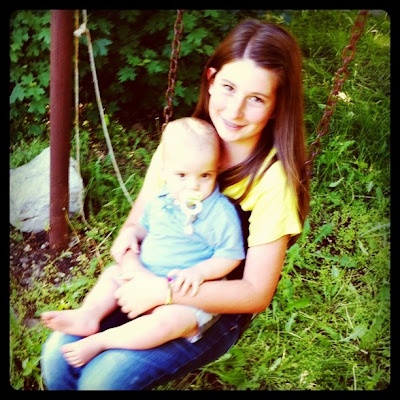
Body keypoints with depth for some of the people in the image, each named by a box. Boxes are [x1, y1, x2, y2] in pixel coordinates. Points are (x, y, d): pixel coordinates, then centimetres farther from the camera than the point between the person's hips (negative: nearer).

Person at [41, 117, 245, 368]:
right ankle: (90, 314, -11)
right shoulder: (161, 201, 5)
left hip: (189, 294, -7)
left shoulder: (220, 212, -14)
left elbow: (231, 256, -10)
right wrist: (131, 256, 4)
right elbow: (142, 229, 22)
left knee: (167, 321, -32)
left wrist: (198, 272, -23)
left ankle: (100, 341, -26)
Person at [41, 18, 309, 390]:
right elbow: (144, 209, 8)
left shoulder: (273, 180, -21)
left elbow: (256, 293, -20)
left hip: (215, 308, -4)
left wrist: (163, 291, -24)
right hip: (151, 281, 5)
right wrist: (129, 231, -15)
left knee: (103, 377, -21)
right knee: (58, 353, -11)